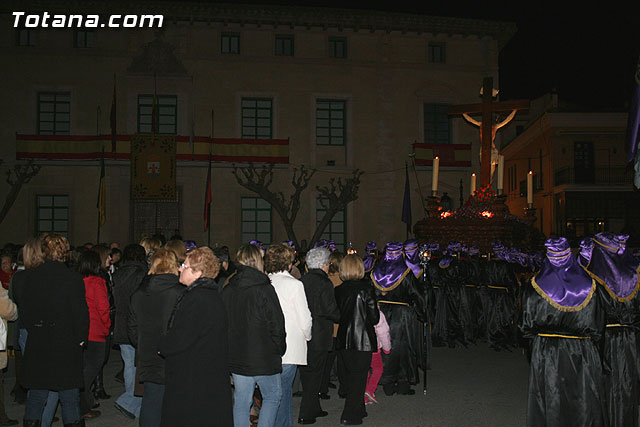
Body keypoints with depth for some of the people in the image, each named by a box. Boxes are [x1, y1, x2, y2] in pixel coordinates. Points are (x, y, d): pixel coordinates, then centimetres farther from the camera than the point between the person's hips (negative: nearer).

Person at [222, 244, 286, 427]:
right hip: (264, 358, -5)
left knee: (241, 402, 12)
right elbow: (276, 325, -13)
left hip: (236, 357, 5)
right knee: (272, 396, 14)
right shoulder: (265, 289, -14)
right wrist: (279, 349, 2)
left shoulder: (227, 290, 1)